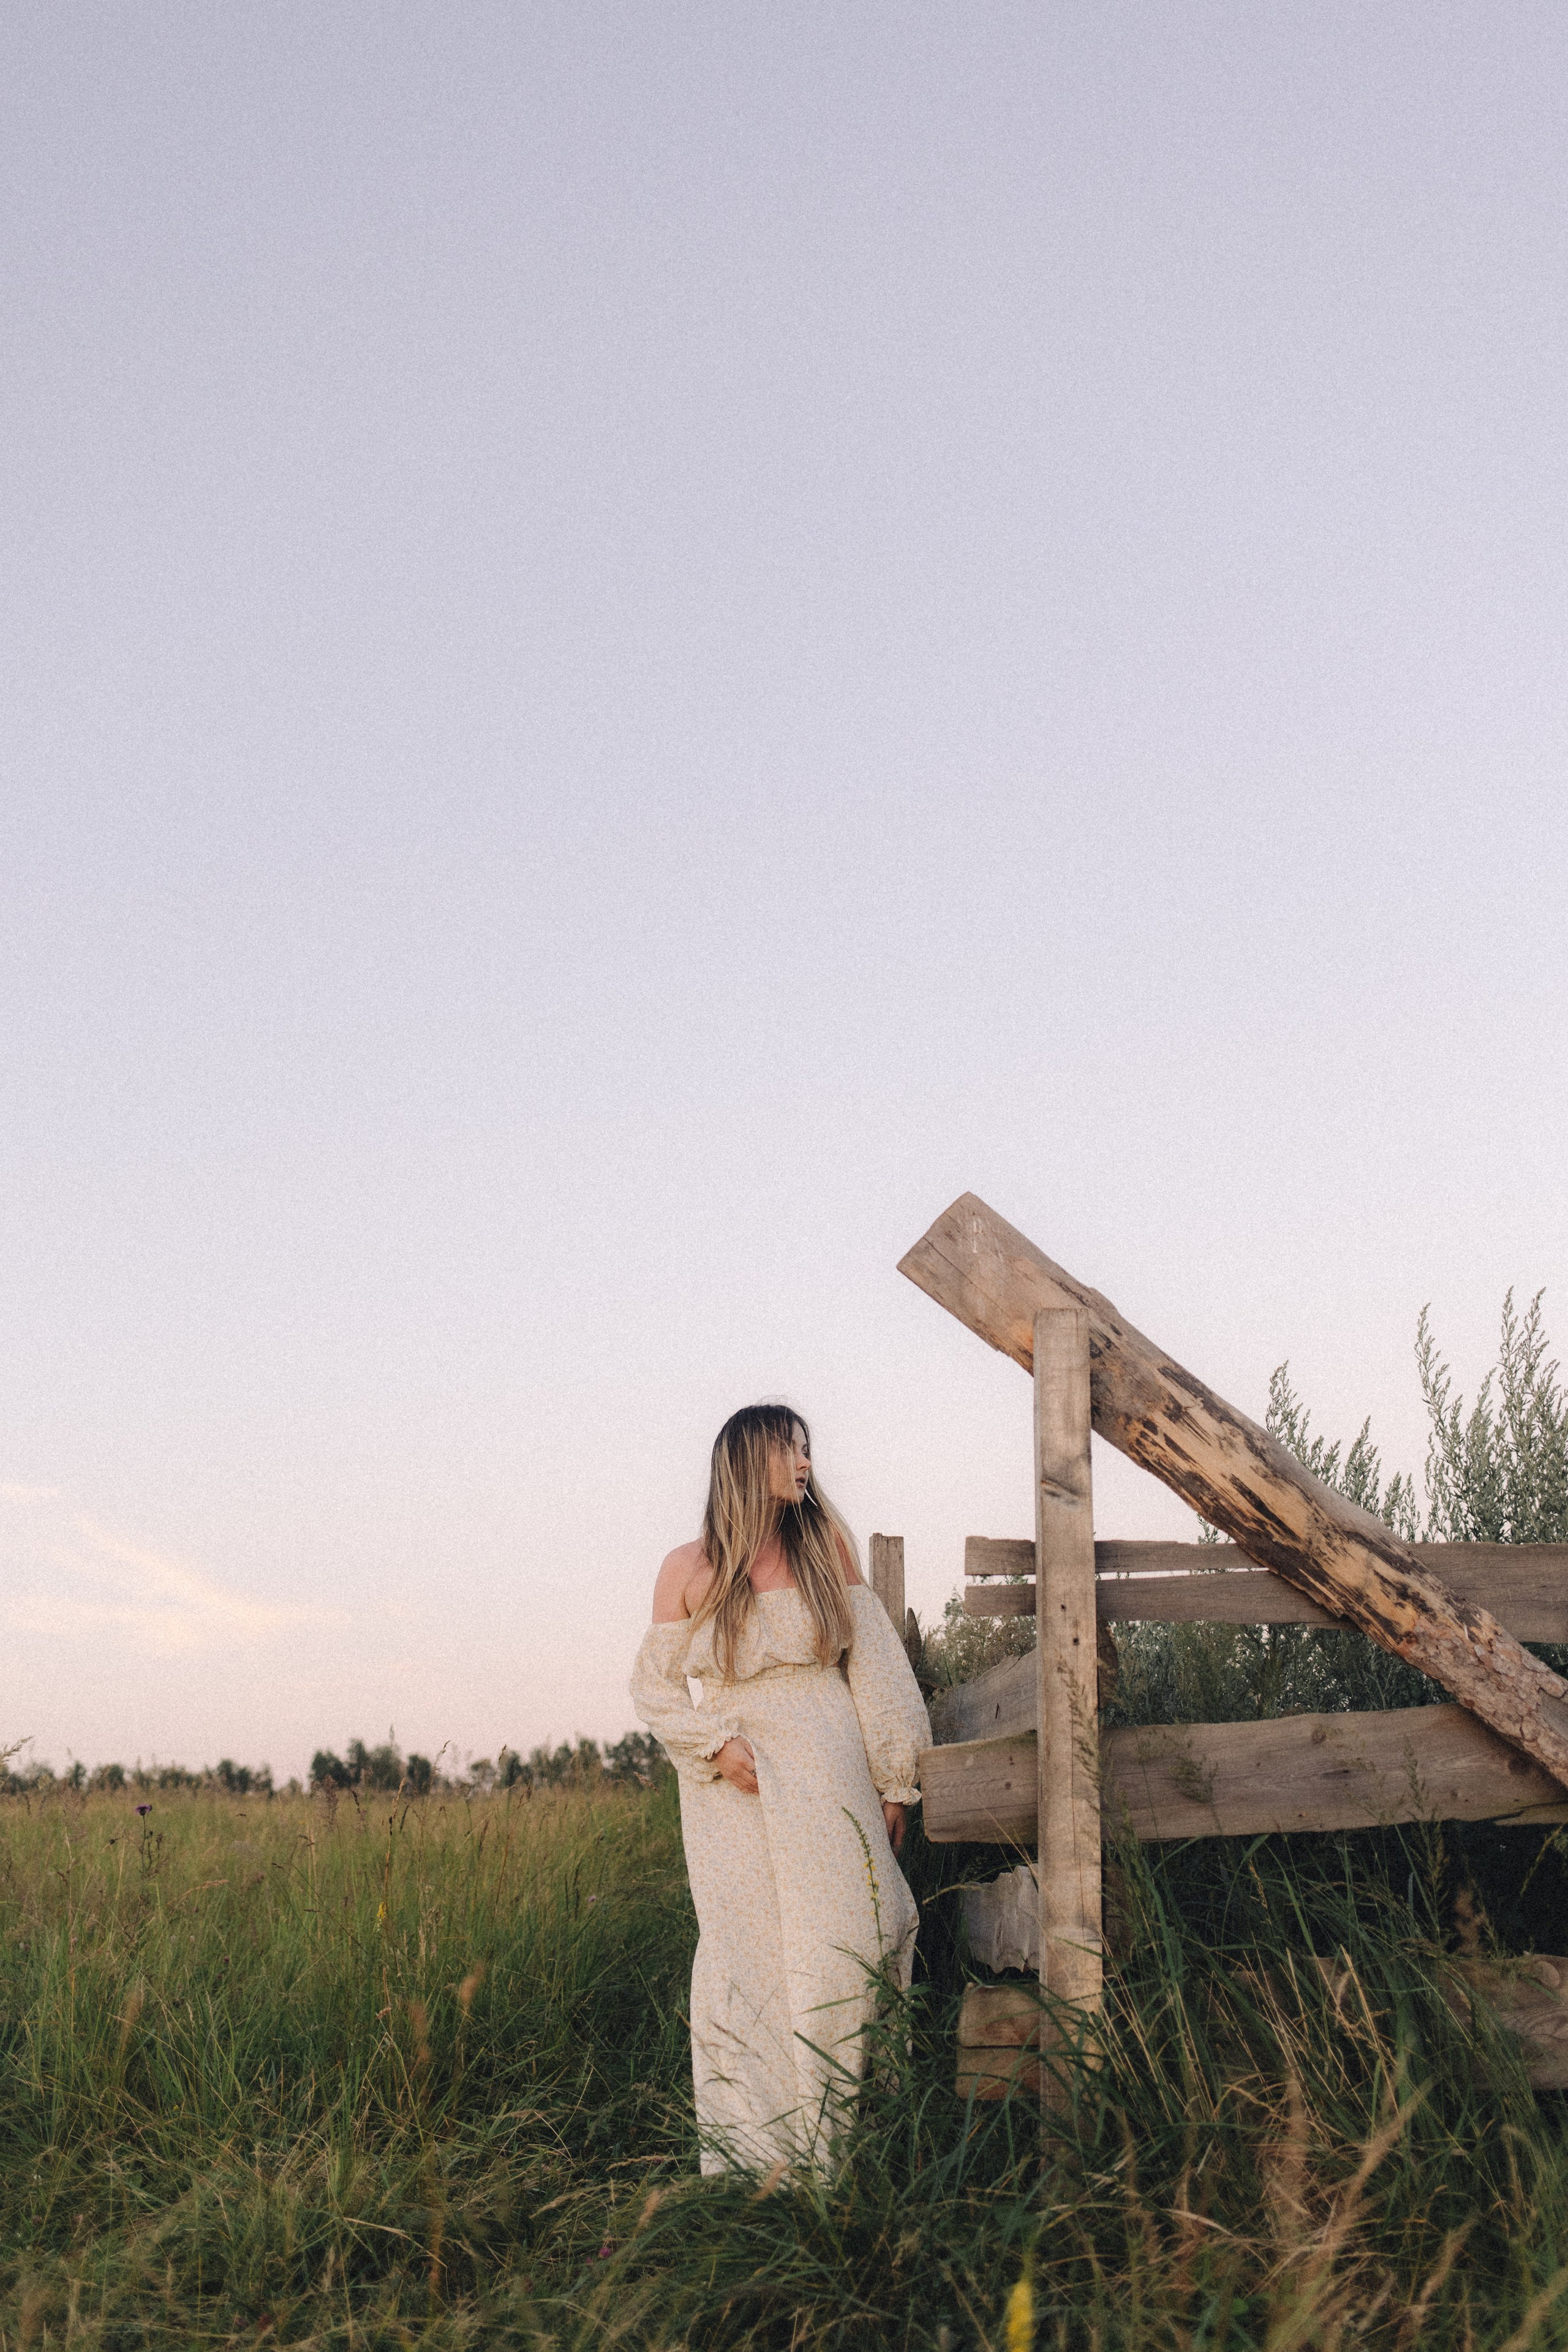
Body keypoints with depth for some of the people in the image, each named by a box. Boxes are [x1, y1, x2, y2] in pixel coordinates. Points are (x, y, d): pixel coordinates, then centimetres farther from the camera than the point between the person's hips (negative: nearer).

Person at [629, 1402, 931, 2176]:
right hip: (736, 1785, -1)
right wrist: (716, 1746, -9)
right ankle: (751, 2157, 9)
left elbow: (872, 1663, 4)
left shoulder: (826, 1541, 2)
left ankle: (839, 2142, 11)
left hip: (829, 1773, 1)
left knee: (844, 1950, -1)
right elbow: (653, 1684, 7)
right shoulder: (689, 1570, 0)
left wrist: (893, 1781, 3)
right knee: (746, 1959, 0)